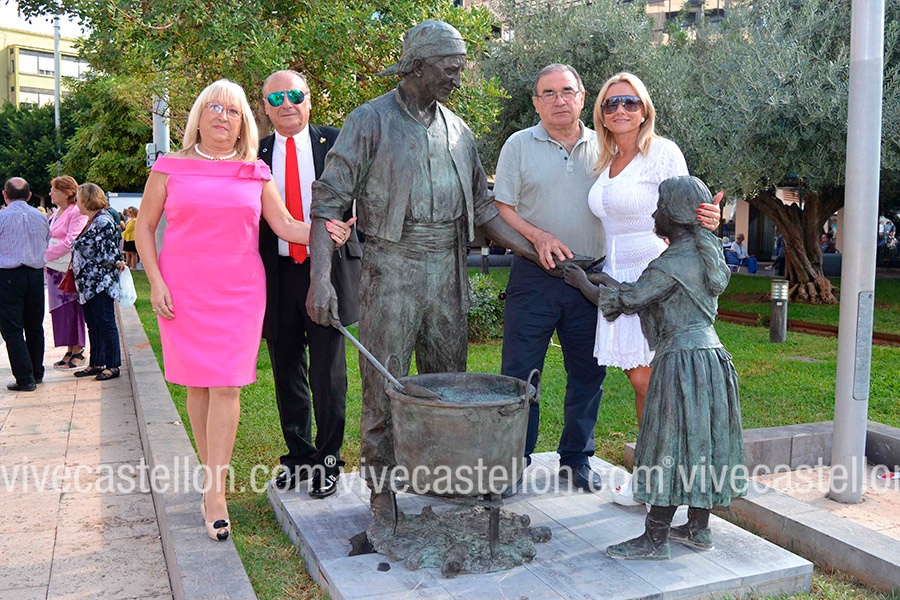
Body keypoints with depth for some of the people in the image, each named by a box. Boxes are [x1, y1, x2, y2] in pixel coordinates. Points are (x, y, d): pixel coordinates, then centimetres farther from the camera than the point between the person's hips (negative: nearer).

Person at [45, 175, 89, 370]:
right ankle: (70, 351, 18)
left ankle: (78, 352, 7)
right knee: (61, 311, 10)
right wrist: (45, 260, 7)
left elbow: (70, 242, -18)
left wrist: (45, 255, -14)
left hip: (68, 269, -8)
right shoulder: (57, 213, 16)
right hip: (54, 269, 9)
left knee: (71, 309, -2)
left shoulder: (76, 213, -11)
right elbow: (50, 238, 20)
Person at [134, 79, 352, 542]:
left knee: (226, 386, -7)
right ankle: (212, 476, 21)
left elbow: (284, 225, 4)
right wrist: (156, 282, -3)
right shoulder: (171, 167, 6)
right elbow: (144, 227, 8)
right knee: (197, 386, 6)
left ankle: (215, 491, -4)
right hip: (184, 291, 0)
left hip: (239, 291, 0)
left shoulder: (256, 173, 9)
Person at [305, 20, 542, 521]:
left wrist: (536, 252, 8)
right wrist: (321, 277, -21)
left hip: (448, 274, 5)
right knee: (385, 389, 0)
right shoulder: (371, 121, -4)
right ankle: (382, 492, 14)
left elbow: (482, 207, 17)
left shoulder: (457, 130, 13)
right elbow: (328, 201, -8)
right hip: (392, 272, -5)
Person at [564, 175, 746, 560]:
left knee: (670, 447, -4)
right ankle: (698, 528, 25)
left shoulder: (671, 265, -16)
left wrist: (584, 283, 6)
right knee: (700, 443, 15)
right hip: (712, 355, 9)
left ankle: (655, 539, 4)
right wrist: (613, 283, 25)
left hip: (681, 360, -9)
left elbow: (625, 302, -9)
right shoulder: (706, 254, 12)